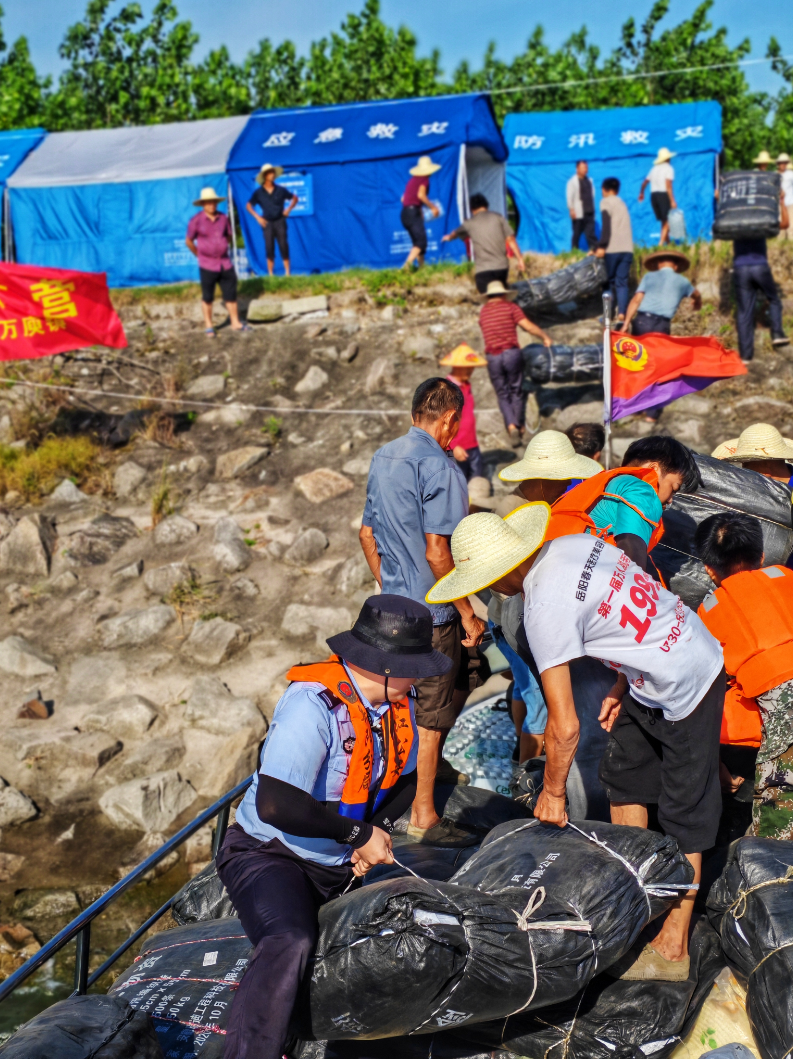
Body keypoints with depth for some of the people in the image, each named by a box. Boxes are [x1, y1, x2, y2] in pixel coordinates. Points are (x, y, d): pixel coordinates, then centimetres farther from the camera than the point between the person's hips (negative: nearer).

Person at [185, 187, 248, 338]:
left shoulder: (224, 218, 3)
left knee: (231, 294, 8)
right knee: (207, 297, 5)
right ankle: (208, 326, 16)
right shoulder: (196, 220, -9)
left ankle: (235, 323, 19)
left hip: (225, 263, 4)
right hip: (207, 266, -4)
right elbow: (189, 241, 0)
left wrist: (221, 249, 13)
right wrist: (200, 255, 5)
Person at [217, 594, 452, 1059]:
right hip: (270, 853, -8)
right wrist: (359, 835, -22)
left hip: (344, 865, 8)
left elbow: (405, 778, 15)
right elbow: (275, 805, -33)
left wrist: (379, 830, -6)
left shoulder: (401, 703, -2)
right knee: (291, 944, -33)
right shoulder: (313, 705, -26)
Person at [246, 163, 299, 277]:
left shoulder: (280, 190, 2)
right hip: (267, 223, 0)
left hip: (280, 221, 0)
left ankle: (288, 273, 4)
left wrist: (289, 209, 0)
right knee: (269, 248, 0)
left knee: (283, 246, -2)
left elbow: (294, 198, 13)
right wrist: (257, 217, -5)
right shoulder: (258, 192, 0)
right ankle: (271, 274, 6)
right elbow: (249, 206, 5)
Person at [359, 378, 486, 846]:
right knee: (432, 708, 2)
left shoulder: (383, 457, 8)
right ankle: (423, 816, 11)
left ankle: (433, 763, 44)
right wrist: (468, 612, -15)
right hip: (431, 609, -9)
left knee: (460, 680, 27)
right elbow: (437, 552, -23)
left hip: (397, 601, 9)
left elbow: (368, 533, 15)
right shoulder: (438, 466, -20)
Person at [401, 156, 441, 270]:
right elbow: (421, 195, -18)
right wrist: (432, 207, -8)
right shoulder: (424, 179, -3)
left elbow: (403, 198, 20)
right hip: (413, 212, -8)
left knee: (417, 242, 15)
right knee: (421, 242, -13)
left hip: (405, 213, 8)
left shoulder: (412, 179, 19)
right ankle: (408, 264, -31)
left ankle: (422, 266, 16)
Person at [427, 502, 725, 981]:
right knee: (624, 776, 21)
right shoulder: (576, 543, -3)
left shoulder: (545, 609, -26)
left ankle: (672, 950, 14)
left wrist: (553, 793, -6)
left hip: (685, 694, -10)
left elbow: (565, 727, -22)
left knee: (684, 821, 2)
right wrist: (622, 685, 16)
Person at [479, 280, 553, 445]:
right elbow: (528, 326, -5)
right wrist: (545, 337, 6)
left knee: (502, 394, 8)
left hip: (492, 356, 2)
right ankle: (520, 425, 16)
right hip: (512, 353, -1)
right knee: (516, 391, 14)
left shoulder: (483, 311, 13)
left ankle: (511, 425, -11)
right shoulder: (510, 307, 3)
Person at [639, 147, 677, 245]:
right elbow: (668, 185, -15)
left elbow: (644, 183, 22)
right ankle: (661, 244, -19)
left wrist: (641, 193, 40)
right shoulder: (668, 168, -4)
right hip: (663, 195, -6)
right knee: (667, 222, -5)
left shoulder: (654, 168, 15)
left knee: (663, 221, 16)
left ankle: (668, 243, 19)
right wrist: (672, 201, -18)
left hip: (653, 195, 6)